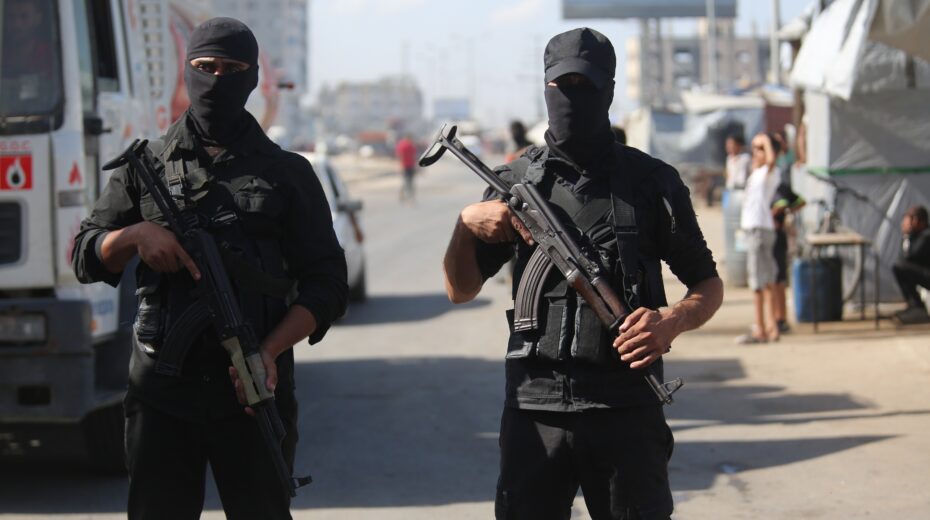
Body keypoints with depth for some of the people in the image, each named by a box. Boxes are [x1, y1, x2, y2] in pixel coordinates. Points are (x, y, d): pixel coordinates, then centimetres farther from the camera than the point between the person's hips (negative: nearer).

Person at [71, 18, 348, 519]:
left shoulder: (287, 174, 9)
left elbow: (326, 284, 4)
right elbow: (85, 257, 11)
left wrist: (269, 351, -12)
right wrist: (137, 234, -10)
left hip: (253, 390, -1)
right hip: (161, 392, 1)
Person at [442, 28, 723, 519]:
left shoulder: (650, 180, 3)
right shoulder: (517, 181, 9)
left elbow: (709, 285, 8)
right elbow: (461, 289, 12)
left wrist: (673, 322, -13)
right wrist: (466, 224, -7)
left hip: (626, 409, -2)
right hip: (533, 406, 2)